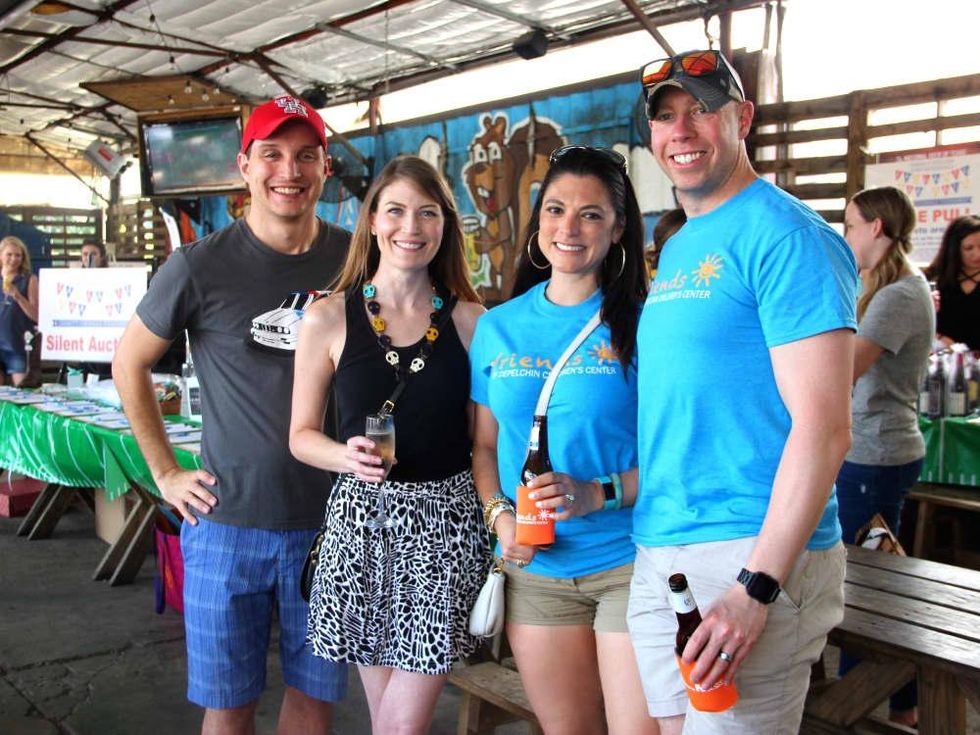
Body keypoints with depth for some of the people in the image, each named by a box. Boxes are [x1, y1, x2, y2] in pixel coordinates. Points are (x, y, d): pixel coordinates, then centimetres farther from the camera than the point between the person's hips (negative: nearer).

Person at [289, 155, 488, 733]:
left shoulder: (470, 319, 0)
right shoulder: (328, 320, -2)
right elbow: (302, 434, 4)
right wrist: (348, 456, -16)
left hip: (447, 521, 0)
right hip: (363, 516, 0)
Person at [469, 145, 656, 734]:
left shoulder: (645, 322, -7)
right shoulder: (498, 327, 6)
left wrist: (602, 493, -20)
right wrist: (499, 513, -5)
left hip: (630, 564, -3)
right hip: (535, 569, 4)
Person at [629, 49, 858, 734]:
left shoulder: (785, 234, -11)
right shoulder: (676, 250, 15)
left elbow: (824, 428, -19)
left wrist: (756, 588, -22)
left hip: (753, 558, -8)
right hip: (658, 558, 8)